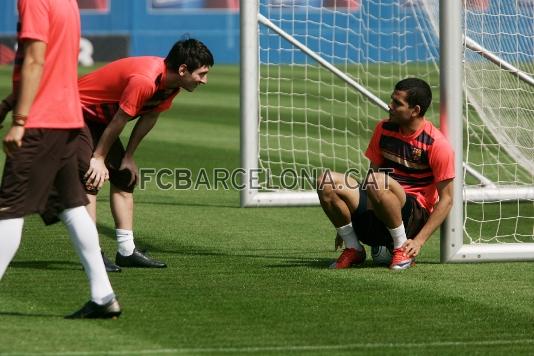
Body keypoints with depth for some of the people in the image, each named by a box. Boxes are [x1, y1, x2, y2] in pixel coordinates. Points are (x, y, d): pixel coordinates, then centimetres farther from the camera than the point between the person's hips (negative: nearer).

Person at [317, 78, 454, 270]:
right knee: (327, 181, -17)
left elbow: (446, 200, -9)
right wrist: (347, 223, 15)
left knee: (378, 181, -37)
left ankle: (401, 249, -18)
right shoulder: (384, 128, 7)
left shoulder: (437, 144, -11)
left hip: (414, 217, -6)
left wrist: (419, 241, -16)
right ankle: (353, 249, -4)